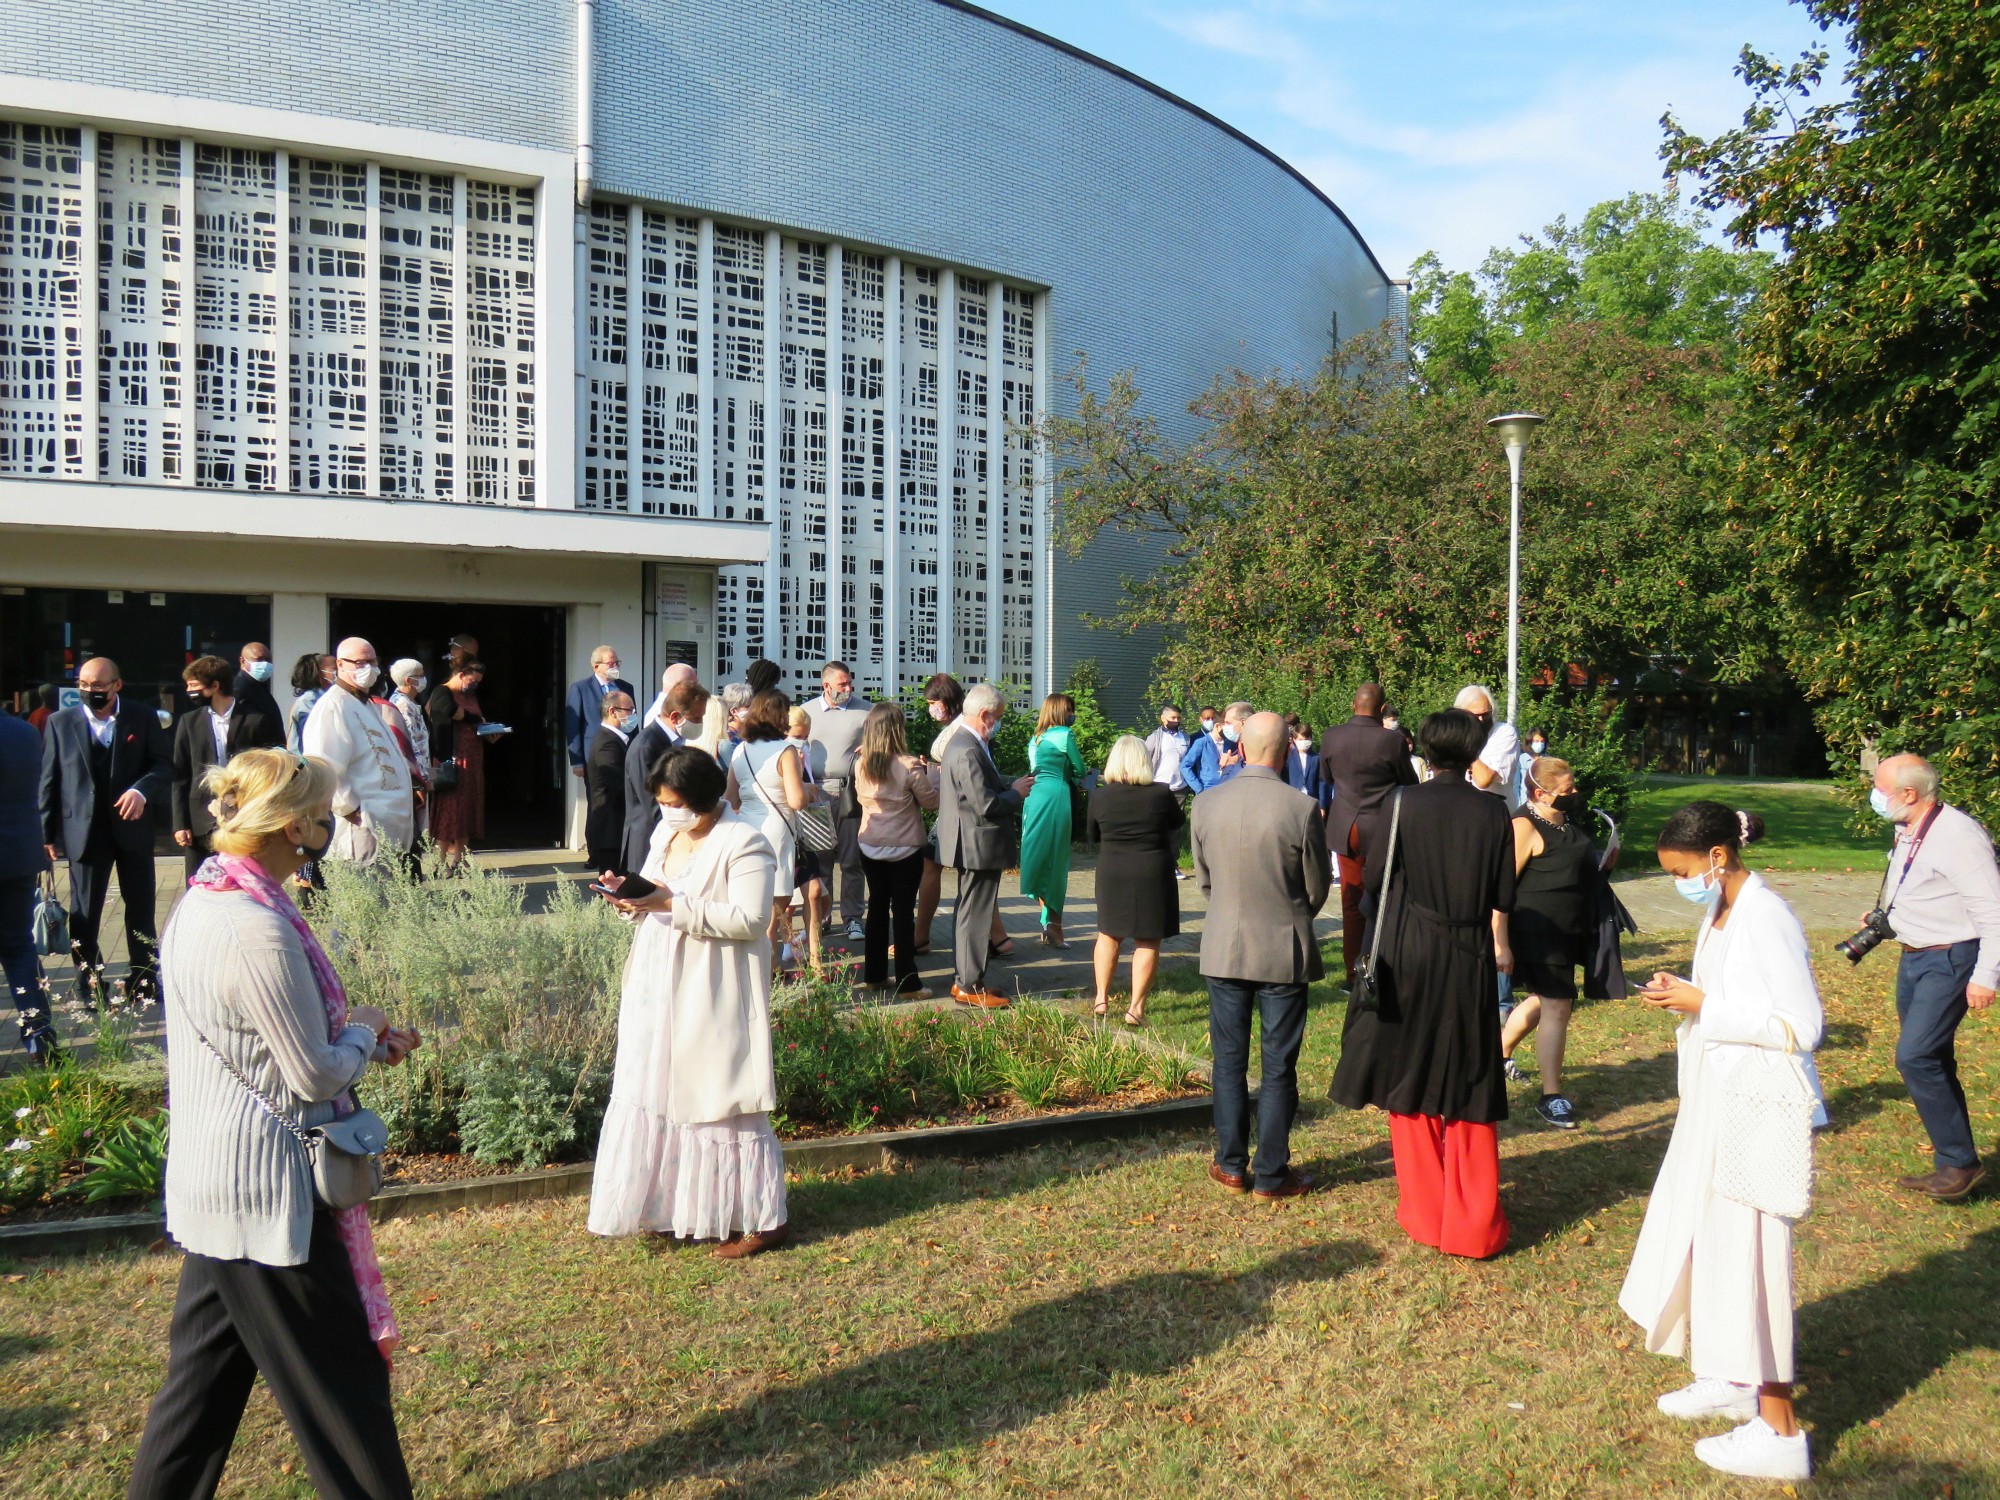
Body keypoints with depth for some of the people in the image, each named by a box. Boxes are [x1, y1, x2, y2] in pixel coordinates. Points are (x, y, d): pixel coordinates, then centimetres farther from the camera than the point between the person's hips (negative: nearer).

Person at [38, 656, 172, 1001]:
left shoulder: (143, 717, 0)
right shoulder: (61, 722, 1)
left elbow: (164, 765, -1)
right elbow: (49, 780, 3)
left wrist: (142, 791, -21)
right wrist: (49, 832, 1)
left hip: (133, 827, 1)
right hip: (84, 830, 0)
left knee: (141, 908, 11)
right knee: (84, 912, 5)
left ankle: (144, 980, 24)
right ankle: (88, 985, 15)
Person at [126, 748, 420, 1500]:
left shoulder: (199, 903, 4)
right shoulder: (257, 932, -26)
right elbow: (316, 1078, -20)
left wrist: (360, 1037, 8)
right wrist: (363, 1029, -1)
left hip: (212, 1179, 9)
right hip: (267, 1190, -9)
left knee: (206, 1368, 21)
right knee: (341, 1379, 7)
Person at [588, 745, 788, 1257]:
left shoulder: (743, 843, -14)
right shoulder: (665, 834, 12)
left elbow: (751, 919, -21)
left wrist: (672, 906, -24)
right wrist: (633, 899, -4)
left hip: (714, 999, -8)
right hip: (660, 991, 8)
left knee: (721, 1099, -3)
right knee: (659, 1096, 10)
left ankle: (761, 1218, 8)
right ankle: (676, 1207, 24)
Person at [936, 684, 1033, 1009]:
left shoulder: (963, 743, 11)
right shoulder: (968, 751, -23)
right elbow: (986, 805, -25)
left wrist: (1011, 787, 6)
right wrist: (1017, 792, -11)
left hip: (973, 845, 11)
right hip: (979, 846, -11)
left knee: (968, 913, 18)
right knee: (974, 915, -2)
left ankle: (963, 980, 28)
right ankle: (970, 988, 6)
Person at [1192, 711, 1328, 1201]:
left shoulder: (1206, 804, -7)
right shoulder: (1302, 810, -16)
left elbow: (1203, 877, 5)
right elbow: (1317, 889, -4)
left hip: (1224, 950, 3)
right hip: (1284, 952, -2)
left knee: (1229, 1061, 14)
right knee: (1279, 1068, 8)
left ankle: (1231, 1165, 23)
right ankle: (1271, 1175, 16)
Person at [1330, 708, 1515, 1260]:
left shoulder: (1403, 804, -8)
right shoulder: (1493, 812, -2)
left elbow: (1374, 878, -5)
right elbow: (1502, 895, 5)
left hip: (1408, 955, -1)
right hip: (1470, 962, 2)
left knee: (1410, 1077, 11)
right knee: (1469, 1086, 9)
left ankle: (1424, 1212, 18)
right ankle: (1474, 1222, 10)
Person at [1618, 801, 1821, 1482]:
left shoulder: (1765, 919, -20)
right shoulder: (1720, 915, 8)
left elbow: (1802, 1027, -22)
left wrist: (1703, 1006, -21)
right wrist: (1683, 998, -1)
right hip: (1715, 1100, 10)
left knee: (1747, 1250, -3)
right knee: (1704, 1234, 17)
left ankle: (1779, 1432, 6)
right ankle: (1731, 1381, 34)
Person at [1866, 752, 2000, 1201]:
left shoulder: (1957, 836, -20)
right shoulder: (1907, 833, 8)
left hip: (1950, 961, -10)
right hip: (1914, 958, 10)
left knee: (1915, 1055, -15)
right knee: (1932, 1062, 13)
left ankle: (1960, 1160, -1)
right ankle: (1949, 1165, 23)